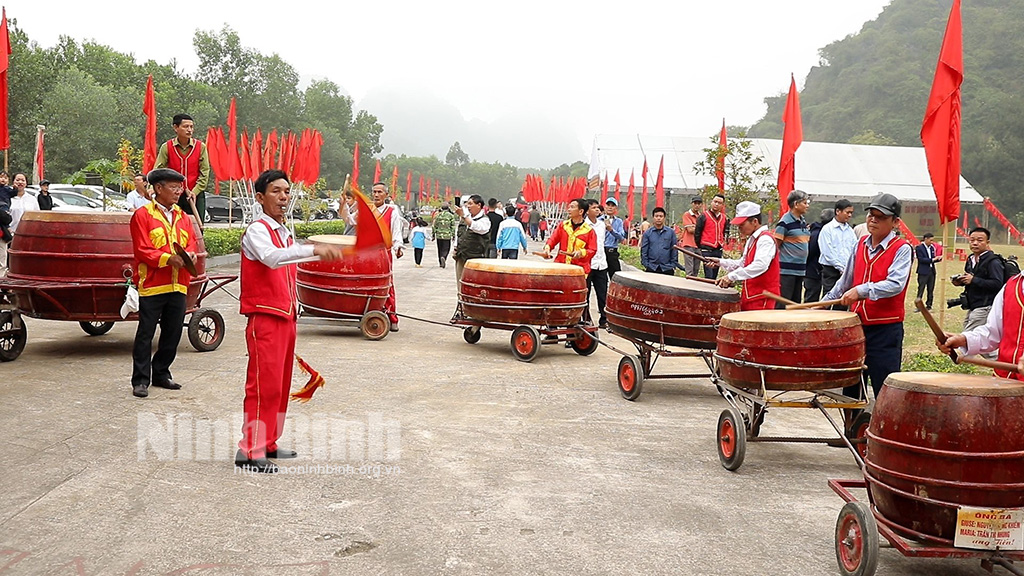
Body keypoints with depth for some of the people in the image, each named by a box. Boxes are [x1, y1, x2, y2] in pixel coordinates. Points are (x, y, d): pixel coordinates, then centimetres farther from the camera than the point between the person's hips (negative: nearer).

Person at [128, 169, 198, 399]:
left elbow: (191, 243, 14)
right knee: (145, 334, -2)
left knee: (173, 333, 11)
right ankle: (141, 380, 4)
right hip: (152, 285, -6)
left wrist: (189, 254, -9)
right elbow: (142, 251, -9)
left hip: (178, 285, 6)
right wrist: (168, 259, -21)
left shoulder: (182, 217, 16)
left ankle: (161, 374, 25)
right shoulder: (142, 215, -3)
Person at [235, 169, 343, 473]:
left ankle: (267, 443, 22)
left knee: (280, 384, 12)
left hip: (286, 319, 9)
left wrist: (294, 307, 16)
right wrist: (313, 249, -45)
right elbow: (271, 257, -33)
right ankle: (250, 451, -3)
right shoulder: (257, 230, -10)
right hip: (264, 319, -9)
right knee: (264, 385, -9)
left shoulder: (286, 234, 18)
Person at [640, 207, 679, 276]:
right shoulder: (647, 233, 4)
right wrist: (645, 265, -3)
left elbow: (674, 251, 7)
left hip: (667, 268, 0)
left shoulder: (671, 232, 4)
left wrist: (674, 265, 2)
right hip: (651, 268, 0)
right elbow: (644, 251, 4)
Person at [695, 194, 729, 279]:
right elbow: (697, 233, -3)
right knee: (709, 276, -13)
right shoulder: (703, 216, -6)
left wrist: (721, 244, 15)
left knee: (714, 275, 10)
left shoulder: (724, 218, 10)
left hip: (718, 250, 6)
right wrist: (700, 246, 3)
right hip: (707, 250, -6)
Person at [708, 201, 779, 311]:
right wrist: (721, 262, 12)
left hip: (762, 298, -10)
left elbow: (760, 265, -30)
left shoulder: (766, 239, -15)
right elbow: (743, 264, 26)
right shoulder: (751, 240, 18)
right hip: (750, 297, 10)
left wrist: (732, 276, -33)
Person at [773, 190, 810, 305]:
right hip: (786, 270, -8)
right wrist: (776, 269, -16)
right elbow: (775, 246, -12)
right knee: (782, 305, -7)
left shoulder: (803, 222, 14)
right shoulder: (785, 222, -10)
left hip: (800, 270, 9)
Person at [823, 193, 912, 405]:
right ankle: (850, 420, 27)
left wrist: (862, 291, -35)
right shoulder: (861, 244, 10)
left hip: (885, 329, -7)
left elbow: (895, 284, -24)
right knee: (849, 383, 15)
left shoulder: (902, 249, -8)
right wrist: (823, 304, 22)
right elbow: (846, 280, 22)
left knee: (884, 390, -3)